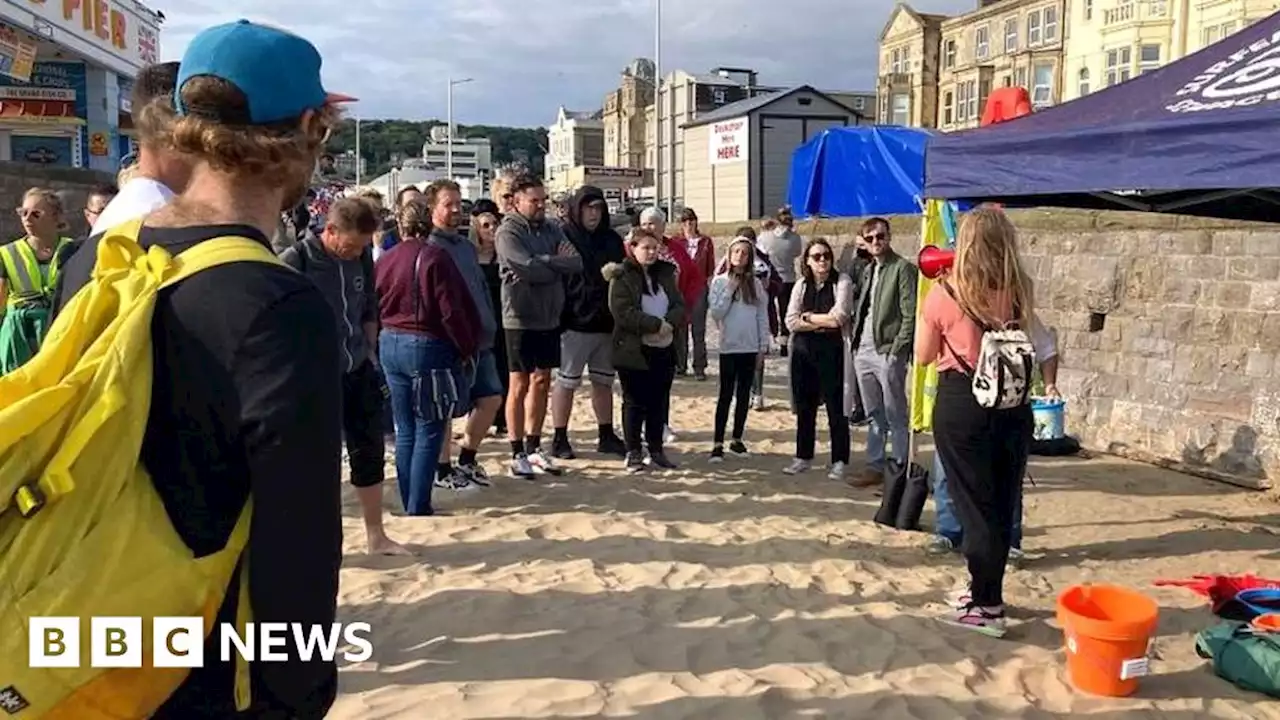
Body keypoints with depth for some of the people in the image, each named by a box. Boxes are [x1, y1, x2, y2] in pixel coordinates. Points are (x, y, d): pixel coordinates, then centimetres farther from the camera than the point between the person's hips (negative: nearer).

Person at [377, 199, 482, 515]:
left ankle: (410, 505, 20)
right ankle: (419, 509, 2)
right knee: (429, 432, 1)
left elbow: (374, 310, 10)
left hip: (390, 346, 6)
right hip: (428, 347, -6)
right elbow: (452, 311, -15)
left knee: (405, 431, 13)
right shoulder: (435, 257, -13)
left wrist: (387, 338, 18)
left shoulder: (384, 261, 5)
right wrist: (468, 349, -4)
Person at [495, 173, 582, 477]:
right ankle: (518, 452, 10)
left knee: (542, 382, 12)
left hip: (550, 317, 6)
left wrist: (543, 261, -15)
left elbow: (577, 262, -4)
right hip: (521, 318, -6)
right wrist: (557, 268, -8)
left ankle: (533, 447, 23)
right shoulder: (508, 232, -9)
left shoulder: (551, 229, 9)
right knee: (520, 384, 2)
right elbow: (527, 269, -23)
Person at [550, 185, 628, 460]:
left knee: (604, 382, 14)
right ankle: (560, 438, 14)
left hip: (606, 323, 6)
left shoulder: (611, 239, 9)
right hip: (575, 323, -6)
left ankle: (606, 436, 25)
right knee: (567, 382, 4)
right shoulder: (562, 236, -8)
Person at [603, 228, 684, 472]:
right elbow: (623, 312, -18)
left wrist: (670, 324, -15)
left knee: (659, 401, 10)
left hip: (664, 349, 5)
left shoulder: (665, 273, 11)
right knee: (634, 402, 2)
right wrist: (656, 325, -20)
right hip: (633, 349, -5)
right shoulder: (621, 277, -7)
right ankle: (633, 452, 11)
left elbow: (679, 305, 6)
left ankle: (656, 449, 20)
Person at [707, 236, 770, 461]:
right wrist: (730, 289, -12)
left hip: (750, 347, 3)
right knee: (726, 395, -3)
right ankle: (718, 443, -1)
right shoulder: (720, 281, 0)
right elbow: (716, 313, -8)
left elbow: (763, 316, 7)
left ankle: (737, 439, 18)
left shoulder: (756, 283, 5)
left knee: (744, 395, 9)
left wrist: (763, 346, 4)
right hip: (728, 347, -2)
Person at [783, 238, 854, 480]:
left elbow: (839, 318, -15)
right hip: (803, 351, 4)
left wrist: (808, 317, -4)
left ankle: (839, 462, 7)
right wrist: (823, 322, -11)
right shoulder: (802, 285, 10)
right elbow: (791, 321, -1)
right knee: (804, 407, 11)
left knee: (836, 408, -1)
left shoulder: (842, 282, -2)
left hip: (831, 351, -4)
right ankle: (803, 457, 22)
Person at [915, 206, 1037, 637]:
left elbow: (923, 356, 0)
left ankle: (986, 606, 13)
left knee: (973, 503, 7)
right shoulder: (1021, 292, -3)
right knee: (1002, 502, 15)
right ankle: (986, 592, 30)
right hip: (1012, 405, 4)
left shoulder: (945, 294, -12)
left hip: (961, 404, -4)